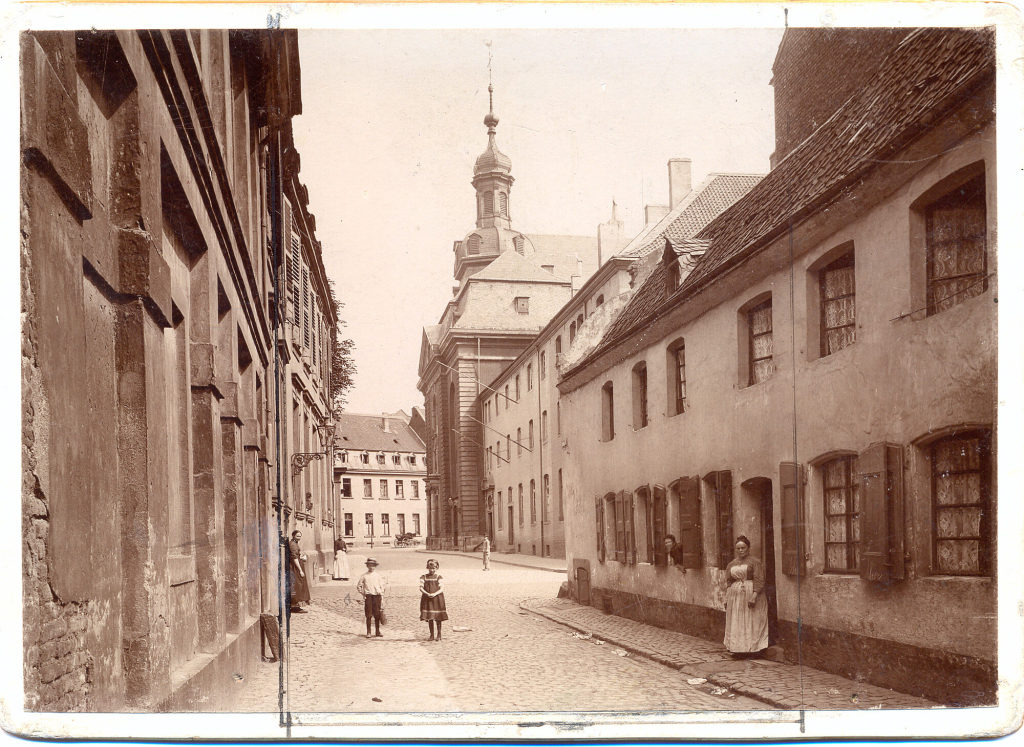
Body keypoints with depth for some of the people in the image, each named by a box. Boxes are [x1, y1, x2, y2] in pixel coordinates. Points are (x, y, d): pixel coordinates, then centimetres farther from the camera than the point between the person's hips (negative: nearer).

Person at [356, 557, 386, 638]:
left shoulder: (378, 576, 7)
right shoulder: (364, 576, 5)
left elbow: (382, 588, 8)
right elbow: (358, 586, 13)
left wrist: (382, 599, 4)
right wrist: (363, 593, 1)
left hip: (377, 596, 1)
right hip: (368, 596, -1)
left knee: (377, 615, 3)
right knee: (368, 615, -1)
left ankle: (378, 632, 13)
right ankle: (368, 632, 6)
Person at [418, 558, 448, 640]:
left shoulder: (438, 577, 0)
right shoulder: (424, 577, 5)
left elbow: (442, 589, -6)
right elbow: (421, 588, -2)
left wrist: (435, 594, -22)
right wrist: (427, 594, -19)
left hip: (437, 599, -2)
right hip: (427, 599, 2)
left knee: (438, 618, 0)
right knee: (429, 618, 5)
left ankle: (439, 635, 9)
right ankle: (431, 635, 16)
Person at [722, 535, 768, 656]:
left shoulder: (755, 562, -3)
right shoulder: (731, 565, 14)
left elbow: (759, 581, -10)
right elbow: (728, 582, 16)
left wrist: (754, 596, -20)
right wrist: (726, 599, 8)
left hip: (750, 596, -5)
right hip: (735, 597, 5)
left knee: (751, 622, -4)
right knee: (736, 624, 4)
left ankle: (752, 648, 0)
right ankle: (738, 649, 9)